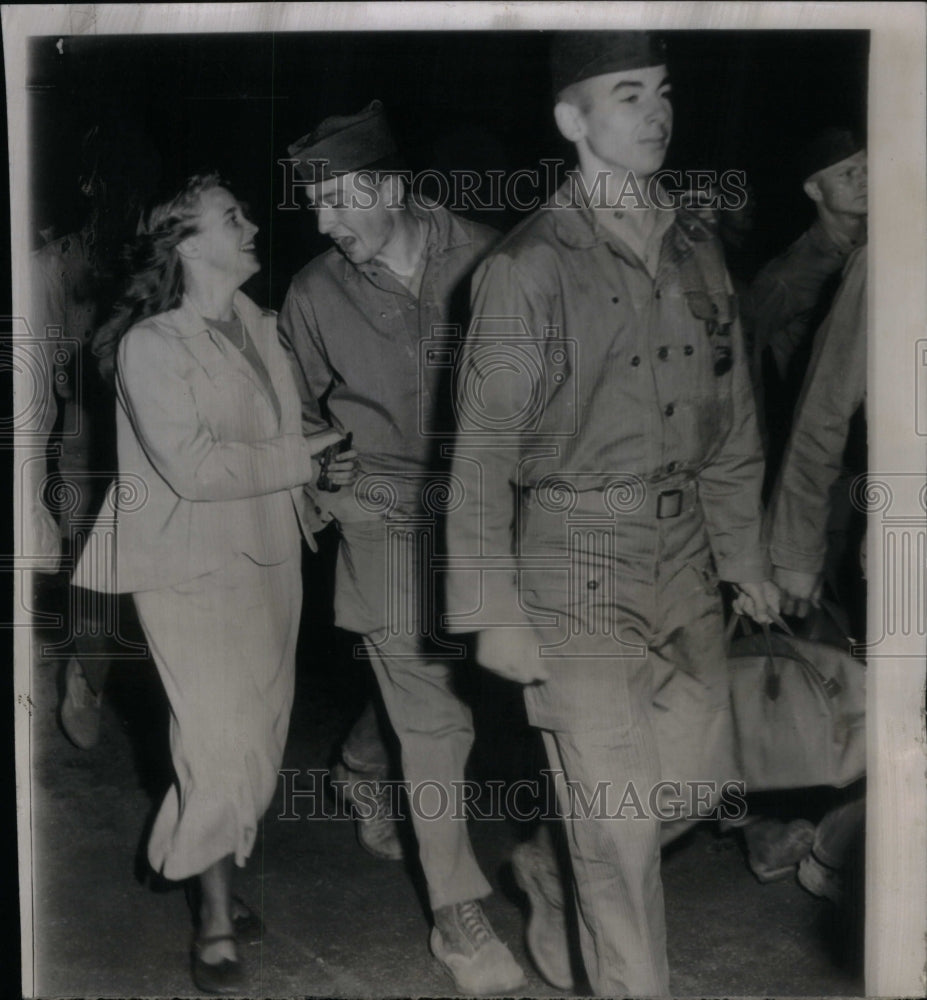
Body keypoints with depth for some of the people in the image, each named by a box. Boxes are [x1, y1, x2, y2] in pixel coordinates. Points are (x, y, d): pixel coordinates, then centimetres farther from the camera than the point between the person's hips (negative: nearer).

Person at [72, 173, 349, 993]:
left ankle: (223, 878, 30)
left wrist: (319, 467, 2)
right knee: (221, 745, -7)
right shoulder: (150, 345, -13)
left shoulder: (253, 324, 6)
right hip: (195, 569, -7)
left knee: (258, 734, 12)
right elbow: (192, 466, -20)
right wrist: (298, 461, -14)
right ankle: (215, 924, 9)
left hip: (269, 556, 7)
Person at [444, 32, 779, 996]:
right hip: (577, 563, -6)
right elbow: (483, 452, -10)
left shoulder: (695, 250, 7)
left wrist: (744, 553, 13)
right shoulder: (526, 266, -11)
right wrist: (493, 610, -12)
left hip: (683, 558, 6)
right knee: (620, 820, 0)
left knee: (698, 777, 13)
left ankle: (553, 871, 40)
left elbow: (729, 418, 14)